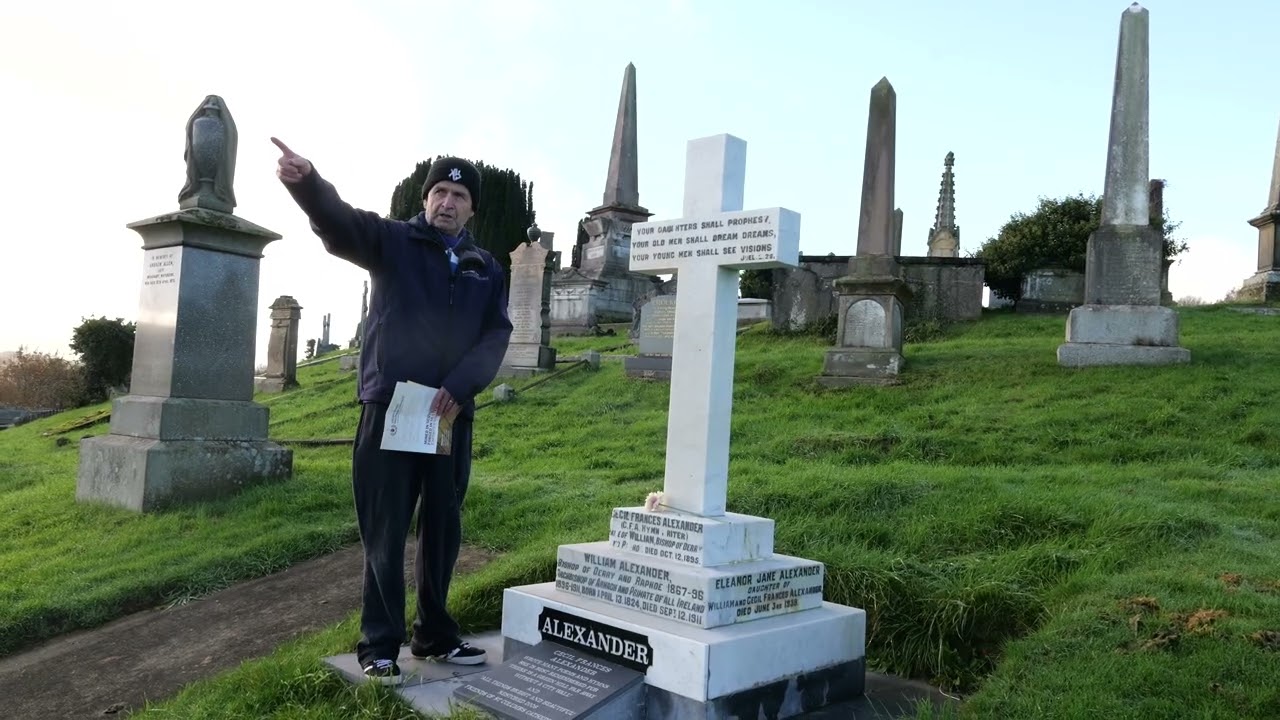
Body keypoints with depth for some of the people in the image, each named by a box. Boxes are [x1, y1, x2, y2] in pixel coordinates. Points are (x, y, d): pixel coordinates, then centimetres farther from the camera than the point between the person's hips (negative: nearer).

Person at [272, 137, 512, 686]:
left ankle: (435, 635, 28)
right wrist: (307, 182, -37)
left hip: (452, 415, 4)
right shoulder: (393, 242, 4)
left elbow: (496, 336, 4)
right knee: (385, 533, 2)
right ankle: (379, 646, 15)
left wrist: (461, 386, -12)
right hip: (390, 408, -4)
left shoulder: (486, 269, 13)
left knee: (443, 530, 13)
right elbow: (338, 223, -15)